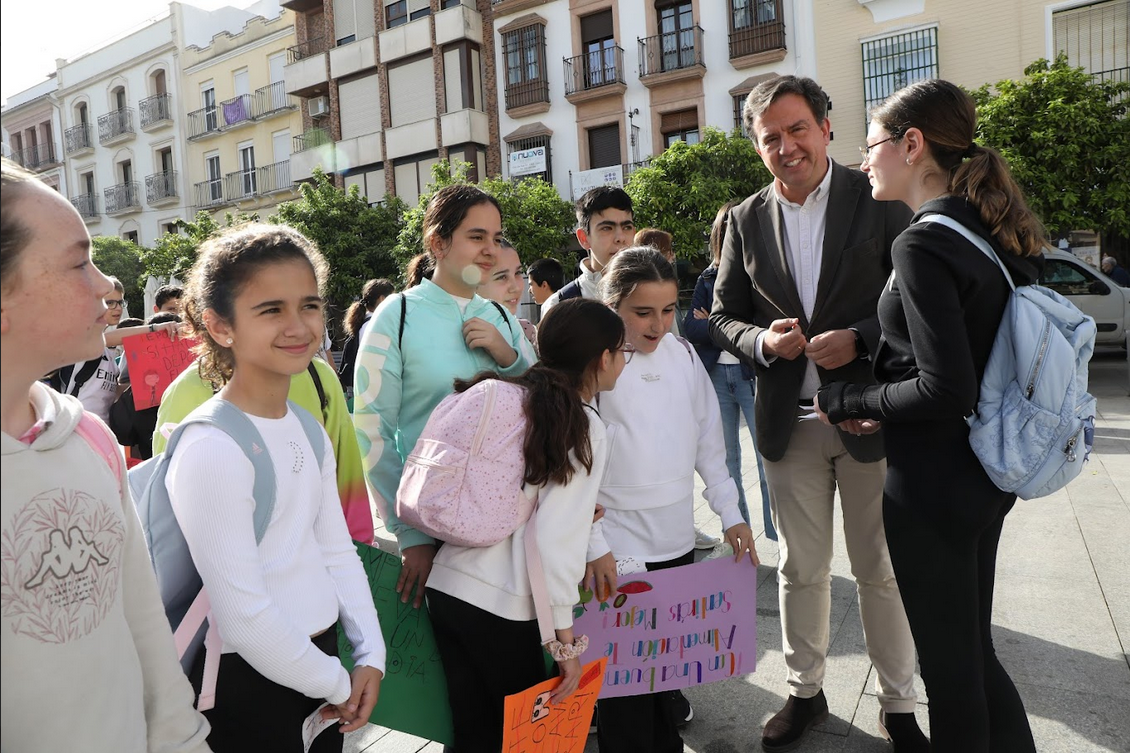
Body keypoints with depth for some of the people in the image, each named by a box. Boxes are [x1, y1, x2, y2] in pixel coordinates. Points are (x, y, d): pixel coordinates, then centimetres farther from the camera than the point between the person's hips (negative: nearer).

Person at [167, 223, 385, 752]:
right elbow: (244, 615, -21)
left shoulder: (308, 429, 2)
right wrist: (337, 685, -10)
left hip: (320, 657, 7)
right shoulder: (212, 449, -22)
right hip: (250, 684, -7)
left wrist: (370, 654, 0)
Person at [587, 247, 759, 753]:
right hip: (617, 548, -5)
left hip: (677, 540, 5)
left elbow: (708, 440, 10)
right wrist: (594, 545, -13)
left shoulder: (684, 355, 4)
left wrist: (730, 514, 8)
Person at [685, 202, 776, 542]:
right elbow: (690, 327, 1)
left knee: (768, 457, -5)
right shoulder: (708, 278, 10)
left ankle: (780, 537, 4)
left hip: (754, 374, -4)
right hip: (716, 374, 4)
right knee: (726, 461, 12)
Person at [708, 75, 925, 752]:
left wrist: (860, 339, -20)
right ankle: (806, 692, 34)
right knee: (802, 568, 15)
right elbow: (724, 316, 8)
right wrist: (764, 340, -12)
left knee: (882, 570, 10)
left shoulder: (879, 201, -5)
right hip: (789, 423, 3)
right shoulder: (746, 220, 4)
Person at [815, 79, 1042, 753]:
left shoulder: (923, 245, -20)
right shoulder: (996, 232, 7)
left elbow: (945, 391, -25)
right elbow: (978, 354, 13)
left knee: (949, 662, 9)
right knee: (973, 648, 23)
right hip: (986, 470, 9)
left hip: (933, 481, -9)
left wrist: (850, 400, -10)